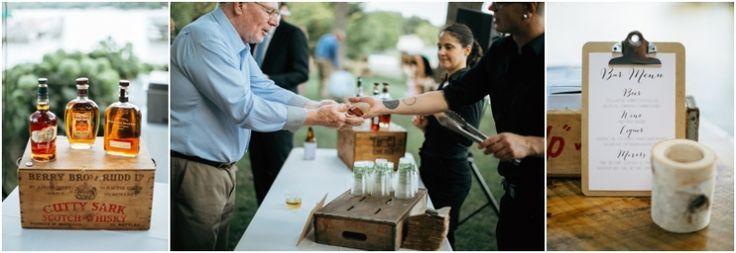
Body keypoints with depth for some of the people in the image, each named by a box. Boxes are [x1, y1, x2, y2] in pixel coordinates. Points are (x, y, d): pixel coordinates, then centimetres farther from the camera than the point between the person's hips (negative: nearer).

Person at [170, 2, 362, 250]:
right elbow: (244, 109, -25)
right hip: (195, 172, -9)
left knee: (218, 246, 17)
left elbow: (265, 90, 9)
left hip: (222, 168, 9)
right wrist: (316, 118, -20)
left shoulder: (234, 43, 8)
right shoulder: (204, 38, -22)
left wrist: (320, 107, -5)